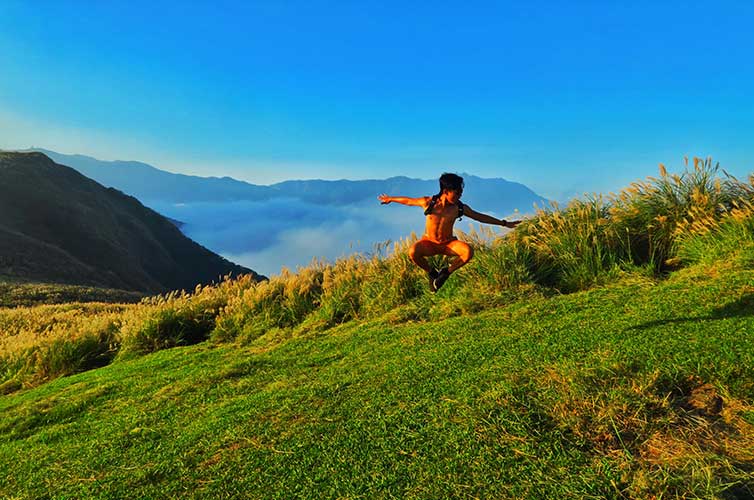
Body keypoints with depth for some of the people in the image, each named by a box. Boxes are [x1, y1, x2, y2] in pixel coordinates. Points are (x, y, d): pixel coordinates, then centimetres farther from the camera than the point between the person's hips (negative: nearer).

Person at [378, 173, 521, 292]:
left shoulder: (460, 208, -12)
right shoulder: (428, 202, -17)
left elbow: (481, 217, 1)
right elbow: (408, 201, 0)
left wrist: (504, 223, 6)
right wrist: (390, 199, 14)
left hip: (448, 244, 1)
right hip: (429, 242, -1)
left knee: (468, 251, -29)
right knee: (413, 252, -34)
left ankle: (446, 272, -1)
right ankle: (432, 273, -1)